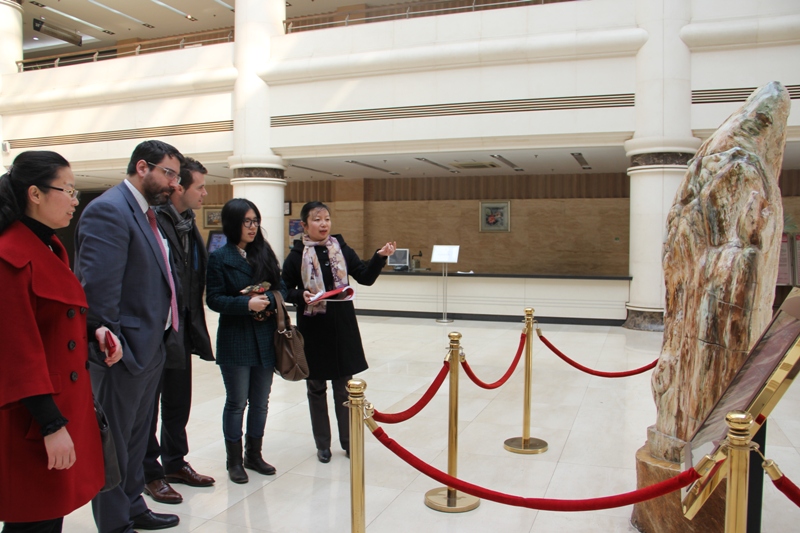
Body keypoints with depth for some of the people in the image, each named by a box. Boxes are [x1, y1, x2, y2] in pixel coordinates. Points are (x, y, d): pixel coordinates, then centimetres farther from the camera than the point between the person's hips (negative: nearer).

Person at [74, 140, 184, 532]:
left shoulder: (147, 213, 12)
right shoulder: (109, 210, -18)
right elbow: (98, 288, -25)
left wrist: (161, 338, 11)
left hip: (150, 348, 10)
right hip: (125, 352, -10)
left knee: (136, 436, 23)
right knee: (115, 441, 7)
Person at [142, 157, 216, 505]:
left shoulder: (188, 222, 10)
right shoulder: (153, 220, -19)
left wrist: (194, 326, 10)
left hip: (181, 328, 8)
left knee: (178, 401, 18)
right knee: (148, 404, 8)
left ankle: (175, 463, 34)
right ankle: (150, 473, 22)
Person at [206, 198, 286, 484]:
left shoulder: (265, 253, 6)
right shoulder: (220, 257, -6)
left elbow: (281, 288, 5)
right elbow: (214, 299, -10)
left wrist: (266, 300, -15)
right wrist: (247, 304, -22)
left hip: (265, 339, 4)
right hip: (235, 341, -4)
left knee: (260, 402, 13)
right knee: (236, 403, 7)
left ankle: (254, 455, 29)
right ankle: (234, 460, 22)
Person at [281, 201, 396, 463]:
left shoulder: (341, 248, 3)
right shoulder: (297, 256, -5)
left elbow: (366, 277, 1)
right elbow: (285, 290, 1)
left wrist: (380, 256, -13)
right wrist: (302, 296, -19)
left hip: (343, 326, 2)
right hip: (313, 327, -2)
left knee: (344, 387, 11)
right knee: (316, 388, 11)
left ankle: (348, 440, 26)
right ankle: (322, 444, 26)